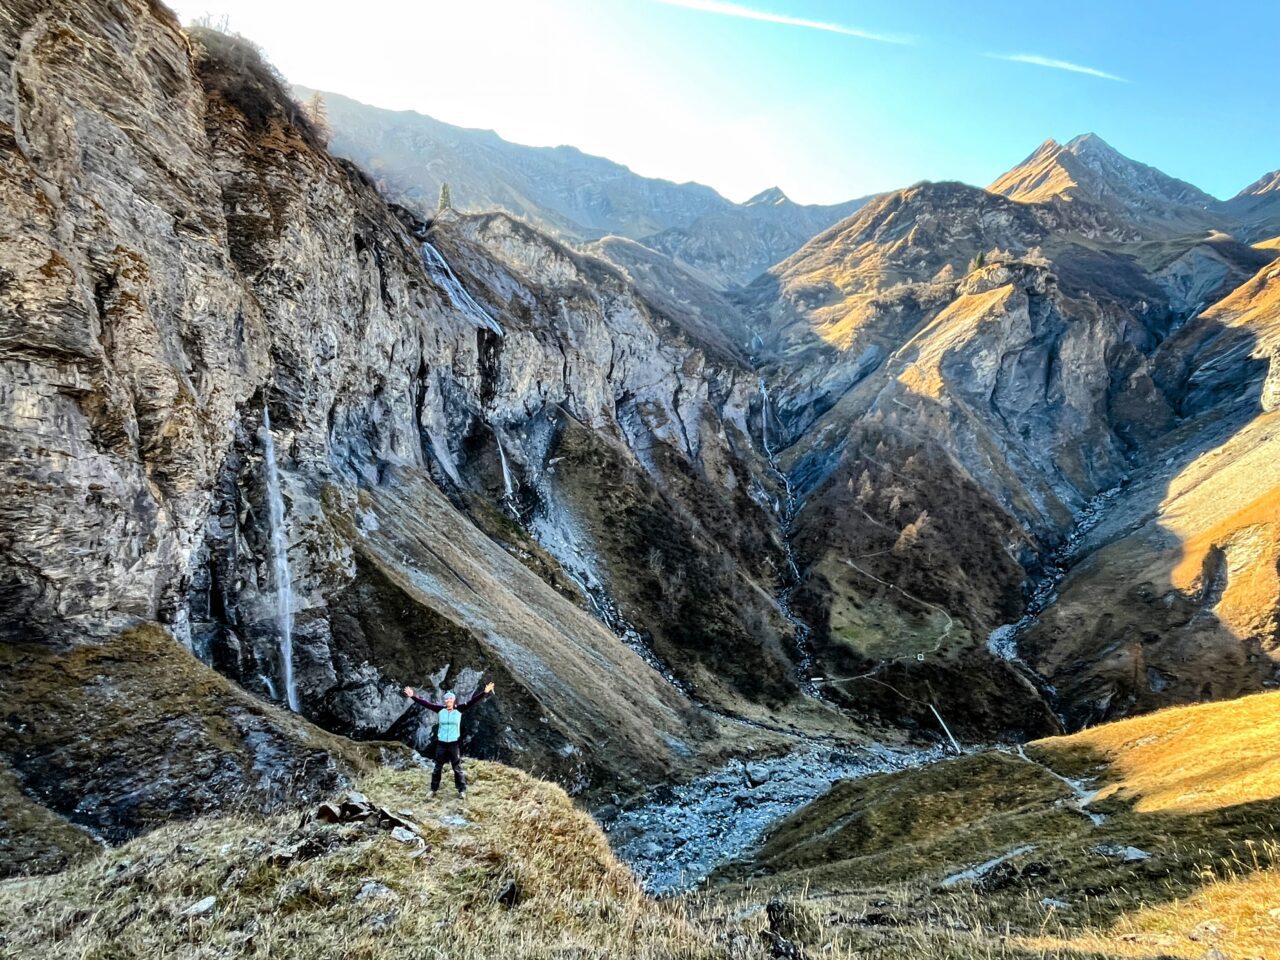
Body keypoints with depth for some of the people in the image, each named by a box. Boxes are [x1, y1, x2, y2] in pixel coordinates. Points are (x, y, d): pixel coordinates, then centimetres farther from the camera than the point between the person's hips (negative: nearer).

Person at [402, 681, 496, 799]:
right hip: (441, 743, 2)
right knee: (438, 767, 13)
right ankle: (433, 789, 26)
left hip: (454, 743, -2)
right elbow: (426, 703, -4)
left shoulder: (459, 710, -6)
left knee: (457, 768, 5)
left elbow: (472, 701, -13)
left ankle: (462, 791, 11)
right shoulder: (440, 709, -3)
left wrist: (485, 692, -22)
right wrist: (413, 696, -9)